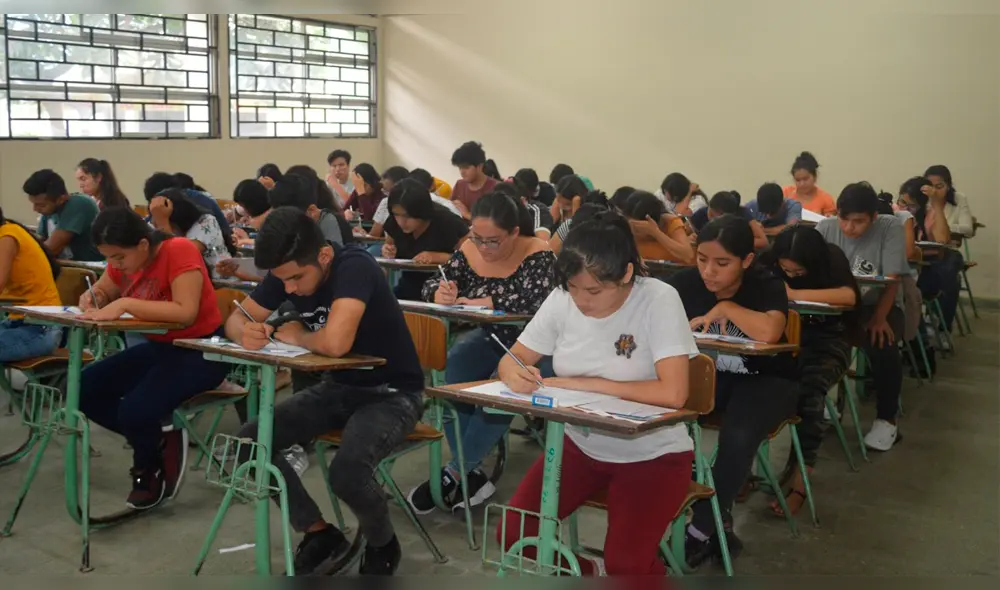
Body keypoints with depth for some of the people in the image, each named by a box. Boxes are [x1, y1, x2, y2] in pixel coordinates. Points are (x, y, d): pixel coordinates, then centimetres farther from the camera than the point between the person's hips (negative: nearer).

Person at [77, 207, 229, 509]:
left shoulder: (179, 250, -23)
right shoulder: (125, 259, 0)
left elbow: (186, 313, -33)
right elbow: (103, 290, 17)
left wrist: (125, 304, -34)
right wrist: (92, 298, -8)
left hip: (201, 351, -8)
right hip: (159, 347, 9)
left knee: (135, 410, -26)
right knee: (86, 388, -5)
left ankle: (149, 470, 8)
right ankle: (158, 441, 7)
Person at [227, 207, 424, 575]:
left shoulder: (354, 266, -27)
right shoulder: (287, 271, -5)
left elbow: (335, 343, -41)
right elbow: (238, 318, 4)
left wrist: (294, 335, -18)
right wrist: (247, 332, -21)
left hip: (392, 393, -7)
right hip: (339, 386, 7)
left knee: (347, 471, -33)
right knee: (250, 443, -9)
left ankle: (382, 545, 2)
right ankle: (322, 537, 7)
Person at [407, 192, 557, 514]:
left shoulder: (538, 254, -19)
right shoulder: (469, 251, -5)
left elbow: (535, 299, -36)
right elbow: (432, 285, -2)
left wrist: (484, 302, -31)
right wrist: (439, 292, -26)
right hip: (490, 338, 5)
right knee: (449, 373, -24)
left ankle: (452, 475, -12)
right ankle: (470, 474, -15)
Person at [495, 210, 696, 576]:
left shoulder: (659, 300, -20)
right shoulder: (562, 299, -7)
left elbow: (673, 393, -29)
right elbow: (511, 359, 1)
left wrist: (582, 383, -24)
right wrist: (515, 374, -25)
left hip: (651, 454, -5)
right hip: (580, 445, 5)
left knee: (625, 564, -23)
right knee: (514, 534, -7)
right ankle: (583, 573, 21)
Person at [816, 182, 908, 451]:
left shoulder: (890, 227, -11)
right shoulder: (825, 228, -4)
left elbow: (892, 280, -14)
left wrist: (879, 318, -27)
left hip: (879, 305, -2)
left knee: (882, 347, -33)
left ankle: (886, 419, -8)